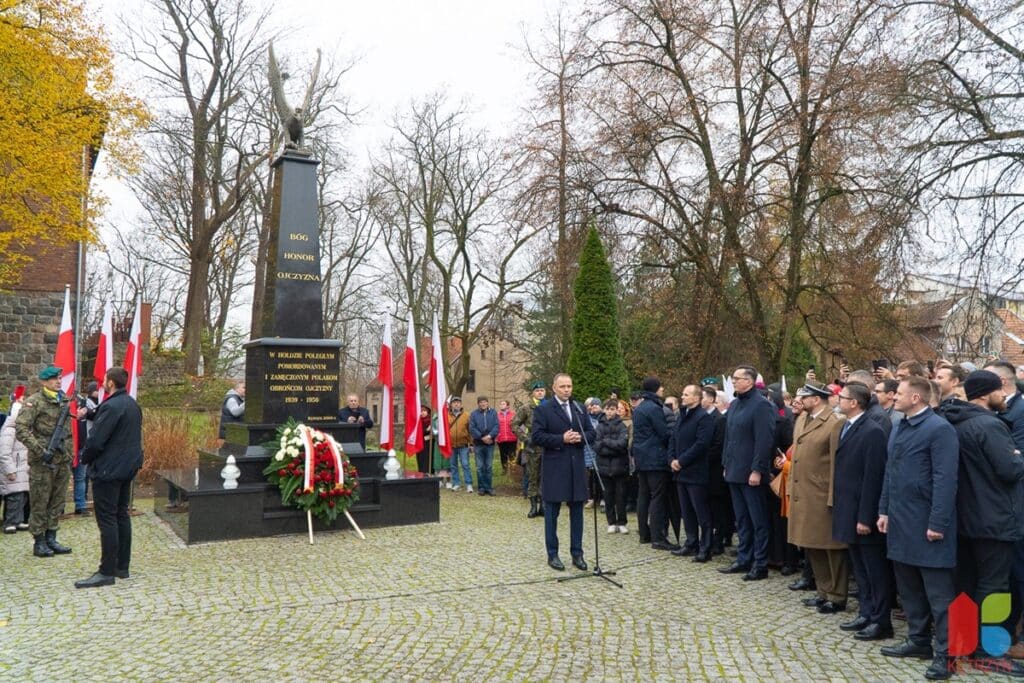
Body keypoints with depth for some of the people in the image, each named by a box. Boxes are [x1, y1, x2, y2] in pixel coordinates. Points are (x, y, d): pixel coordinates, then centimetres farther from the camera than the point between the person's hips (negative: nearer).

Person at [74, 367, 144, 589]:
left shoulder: (111, 406, -19)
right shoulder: (132, 404, 10)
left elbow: (96, 440, -21)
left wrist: (85, 457, -2)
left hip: (108, 470, -9)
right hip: (128, 467, 9)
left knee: (107, 520, -4)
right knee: (121, 515, 14)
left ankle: (107, 572, 0)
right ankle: (122, 566, 20)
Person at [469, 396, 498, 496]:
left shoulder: (493, 413, 4)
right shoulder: (474, 414, 2)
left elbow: (496, 426, -4)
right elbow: (472, 428, -4)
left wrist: (490, 436, -19)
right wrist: (482, 438, -12)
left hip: (490, 443, 0)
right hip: (478, 444, 0)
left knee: (489, 467, 5)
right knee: (480, 467, 4)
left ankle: (489, 487, 12)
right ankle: (481, 488, 11)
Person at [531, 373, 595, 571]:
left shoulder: (579, 408, 12)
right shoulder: (543, 410, -4)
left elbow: (591, 433, 12)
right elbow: (536, 437, -11)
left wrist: (580, 438, -9)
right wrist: (562, 439, -19)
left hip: (577, 467, 5)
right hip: (554, 468, -4)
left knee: (577, 512, 9)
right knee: (552, 513, 4)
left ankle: (577, 553, 19)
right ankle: (552, 555, 14)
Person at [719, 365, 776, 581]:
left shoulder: (761, 405, -13)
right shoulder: (734, 404, 14)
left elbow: (764, 441, -18)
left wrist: (757, 470, -20)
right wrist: (726, 464, 16)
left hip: (751, 473, -8)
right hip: (735, 472, 8)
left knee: (758, 520, 2)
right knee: (742, 519, 15)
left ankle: (760, 564, 9)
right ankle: (744, 560, 24)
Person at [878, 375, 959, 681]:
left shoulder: (939, 429, -14)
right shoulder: (899, 427, 13)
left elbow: (945, 480, -18)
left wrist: (937, 523, -20)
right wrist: (885, 510, 14)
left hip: (926, 524, -8)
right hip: (901, 522, 8)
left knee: (938, 593, 2)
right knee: (908, 587, 17)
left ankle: (944, 652, 11)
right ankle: (918, 640, 30)